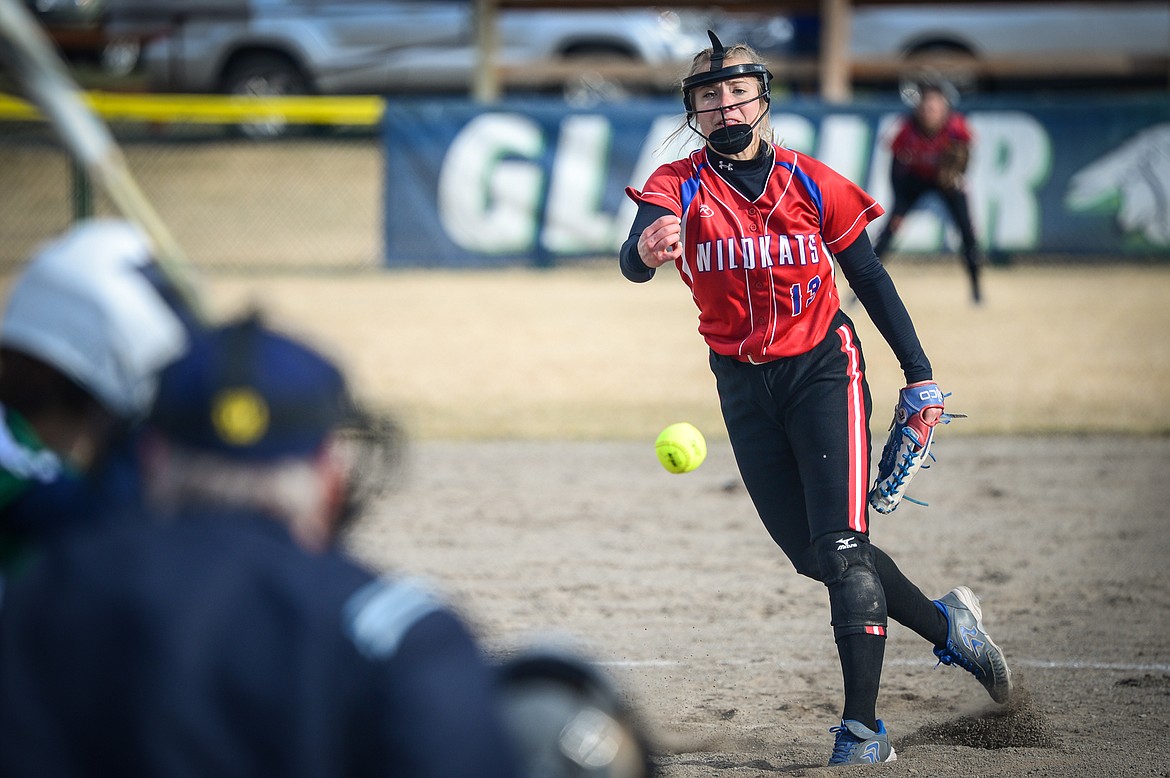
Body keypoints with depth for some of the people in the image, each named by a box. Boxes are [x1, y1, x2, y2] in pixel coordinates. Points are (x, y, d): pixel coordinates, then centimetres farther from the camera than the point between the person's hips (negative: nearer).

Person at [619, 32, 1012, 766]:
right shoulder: (678, 187, -7)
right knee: (816, 555, 8)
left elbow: (870, 278, 4)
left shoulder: (811, 183, -5)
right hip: (743, 388, 2)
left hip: (822, 370, -2)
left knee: (842, 547, -14)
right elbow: (634, 259, -27)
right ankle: (946, 624, 31)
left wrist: (921, 374, 1)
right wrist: (647, 250, -52)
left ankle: (863, 728, -13)